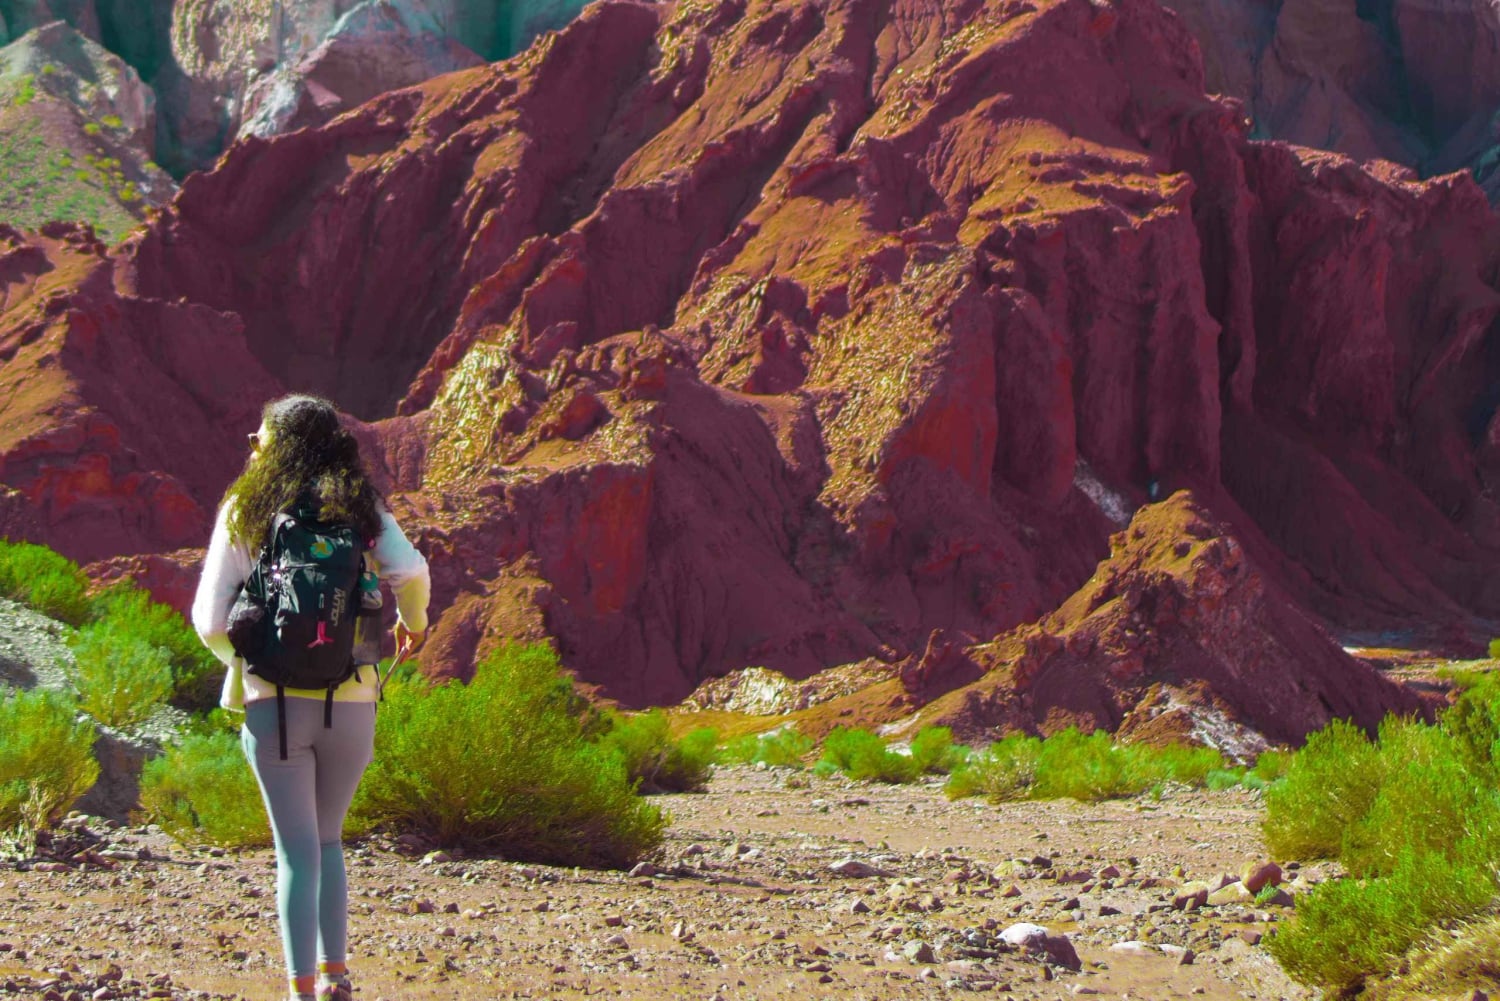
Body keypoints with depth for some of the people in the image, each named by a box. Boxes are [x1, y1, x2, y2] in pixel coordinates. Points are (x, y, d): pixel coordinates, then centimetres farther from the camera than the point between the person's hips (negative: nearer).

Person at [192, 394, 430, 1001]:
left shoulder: (243, 514, 1)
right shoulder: (359, 509, 5)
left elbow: (211, 622, -3)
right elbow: (410, 570, -13)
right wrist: (412, 622, 8)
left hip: (275, 701, -2)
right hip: (351, 702, 2)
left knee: (297, 853, 3)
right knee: (327, 840, 21)